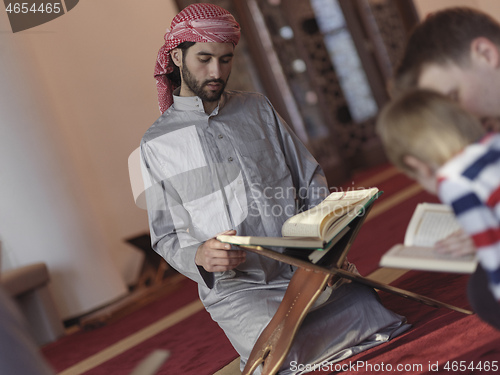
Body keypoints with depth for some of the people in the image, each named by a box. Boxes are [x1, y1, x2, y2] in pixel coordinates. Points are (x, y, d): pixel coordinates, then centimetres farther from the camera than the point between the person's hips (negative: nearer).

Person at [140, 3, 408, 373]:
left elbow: (310, 179, 16)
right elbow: (166, 236, 5)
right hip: (237, 288, -3)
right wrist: (200, 256, -18)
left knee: (383, 323, -19)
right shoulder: (158, 143, 4)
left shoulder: (257, 108, 14)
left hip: (309, 266, 3)